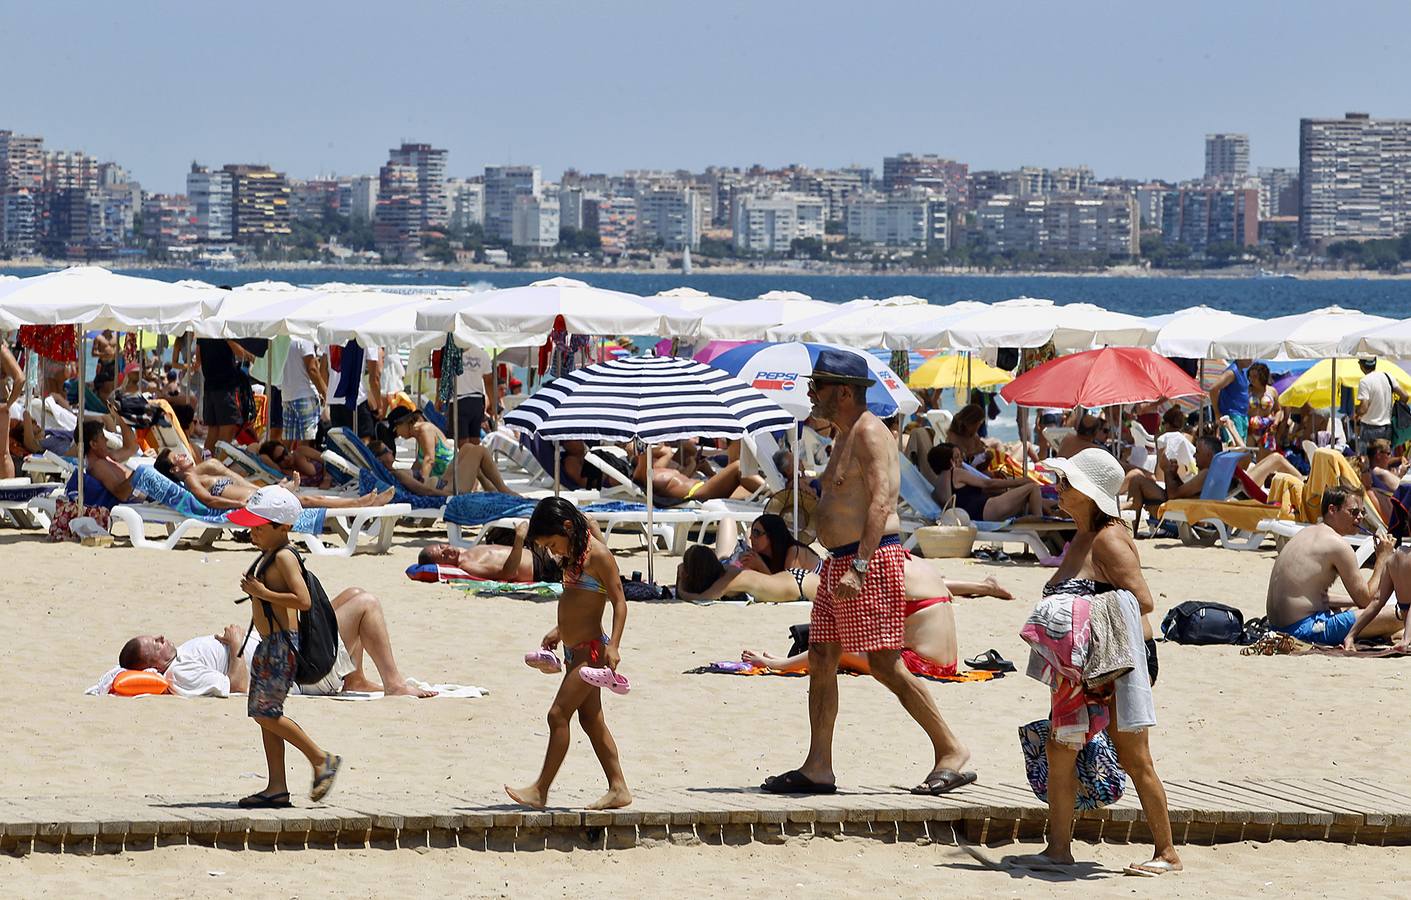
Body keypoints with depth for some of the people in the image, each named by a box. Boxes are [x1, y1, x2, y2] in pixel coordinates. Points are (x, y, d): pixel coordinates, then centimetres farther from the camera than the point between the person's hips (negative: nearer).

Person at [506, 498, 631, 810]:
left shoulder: (598, 555, -15)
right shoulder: (573, 555, 12)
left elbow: (619, 601, -16)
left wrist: (613, 645, -23)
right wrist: (561, 629, 26)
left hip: (591, 650, -10)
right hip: (576, 651, 10)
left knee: (558, 714, -9)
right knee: (591, 720, 10)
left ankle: (540, 790, -6)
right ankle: (618, 788, 15)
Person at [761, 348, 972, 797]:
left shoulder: (868, 432, -12)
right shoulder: (845, 436, 20)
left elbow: (881, 501, -21)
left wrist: (858, 567, -27)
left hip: (870, 559, -11)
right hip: (840, 561, 11)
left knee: (885, 665, -10)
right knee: (820, 660, 7)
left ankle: (952, 752, -4)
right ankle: (818, 768, 8)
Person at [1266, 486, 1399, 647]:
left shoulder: (1307, 533, 17)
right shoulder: (1337, 544, -11)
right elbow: (1365, 600, -7)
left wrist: (1353, 601, 21)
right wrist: (1383, 558, 3)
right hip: (1306, 630, -10)